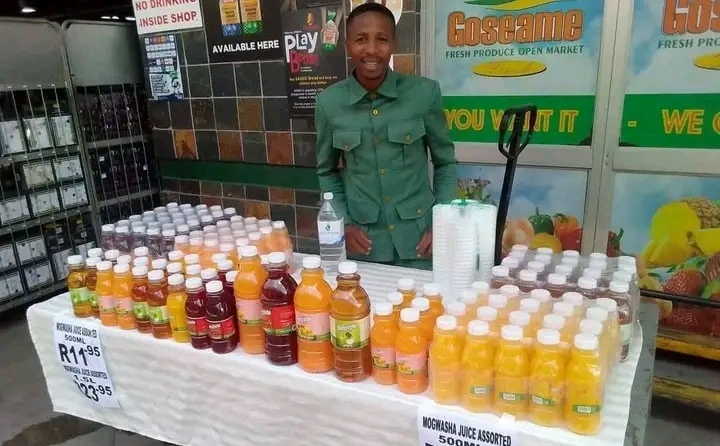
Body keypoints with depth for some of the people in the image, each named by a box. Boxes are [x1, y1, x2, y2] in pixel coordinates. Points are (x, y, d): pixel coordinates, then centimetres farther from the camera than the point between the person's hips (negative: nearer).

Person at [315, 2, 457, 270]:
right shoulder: (328, 102, -5)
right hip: (362, 241, 1)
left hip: (417, 238, 0)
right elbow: (327, 171, 8)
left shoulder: (424, 92, -8)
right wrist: (343, 223, -3)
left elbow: (445, 163, 3)